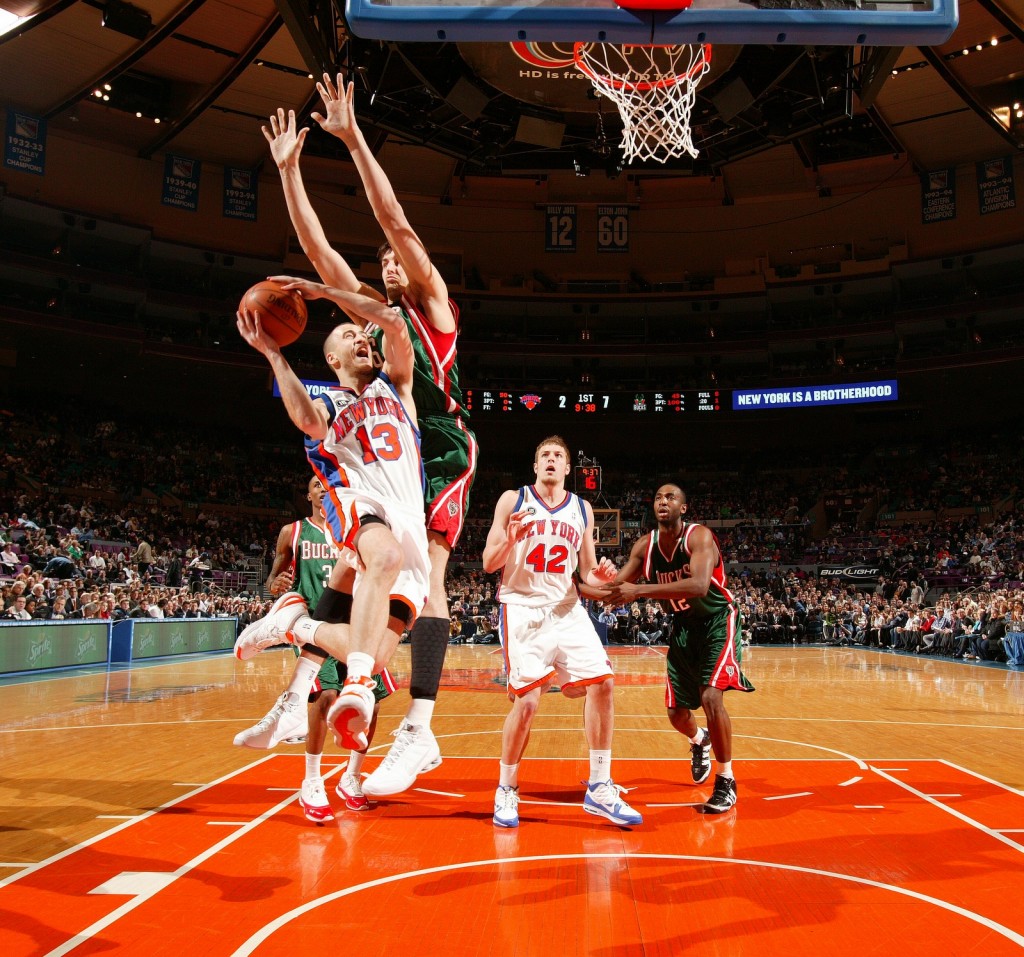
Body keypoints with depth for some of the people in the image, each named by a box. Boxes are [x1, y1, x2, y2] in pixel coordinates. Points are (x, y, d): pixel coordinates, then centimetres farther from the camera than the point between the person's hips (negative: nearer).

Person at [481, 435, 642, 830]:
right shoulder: (512, 500, 2)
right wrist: (509, 539, -21)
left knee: (602, 683, -7)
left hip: (567, 609, 4)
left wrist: (599, 576, -9)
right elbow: (488, 564, 0)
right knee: (527, 701, -13)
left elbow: (585, 571, 15)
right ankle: (506, 790, 9)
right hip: (522, 608, -4)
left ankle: (600, 789, 7)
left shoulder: (582, 509, 12)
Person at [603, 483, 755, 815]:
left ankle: (726, 780, -3)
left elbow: (699, 585, -42)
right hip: (683, 626, 5)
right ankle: (699, 741, 45)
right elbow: (617, 584, -4)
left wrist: (639, 590, -49)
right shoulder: (645, 545, -8)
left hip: (717, 622, -5)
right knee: (677, 712, 7)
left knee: (711, 697, -23)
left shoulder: (700, 536, -25)